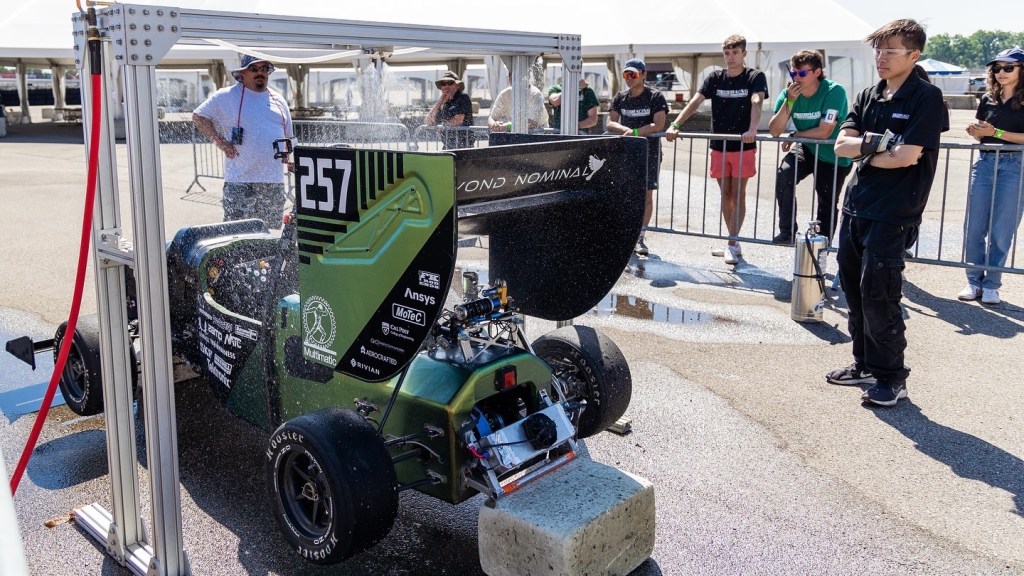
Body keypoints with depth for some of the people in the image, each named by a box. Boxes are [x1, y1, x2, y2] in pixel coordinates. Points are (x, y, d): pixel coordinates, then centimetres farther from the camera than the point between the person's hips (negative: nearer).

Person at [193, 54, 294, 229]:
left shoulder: (278, 100, 15)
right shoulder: (226, 96, 1)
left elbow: (288, 137, 23)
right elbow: (198, 116, 5)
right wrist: (220, 142, -5)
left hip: (275, 182, 5)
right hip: (240, 182, -4)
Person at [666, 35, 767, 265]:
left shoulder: (755, 77, -4)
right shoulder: (715, 78, 6)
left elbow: (756, 102, -21)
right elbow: (695, 101, -5)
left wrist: (752, 129, -40)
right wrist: (675, 125, -20)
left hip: (743, 147, -4)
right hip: (719, 146, 4)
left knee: (738, 194, -4)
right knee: (725, 194, 8)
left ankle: (732, 245, -5)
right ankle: (733, 243, 19)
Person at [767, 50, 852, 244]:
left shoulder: (834, 91, -24)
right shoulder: (788, 93, -11)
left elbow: (824, 132, -28)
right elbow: (774, 131, -19)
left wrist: (794, 136, -15)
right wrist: (789, 101, -28)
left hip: (834, 157, -3)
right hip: (807, 150, 3)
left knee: (827, 206, 5)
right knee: (783, 175, -26)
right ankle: (787, 231, -16)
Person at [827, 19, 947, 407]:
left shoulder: (926, 98, -7)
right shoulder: (868, 97, 12)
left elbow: (907, 156, -16)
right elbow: (841, 145, 2)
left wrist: (865, 152, -3)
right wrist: (876, 143, -14)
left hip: (892, 215, -7)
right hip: (855, 207, 7)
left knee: (878, 295, -7)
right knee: (854, 289, 12)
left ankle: (892, 378, 6)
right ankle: (866, 364, 26)